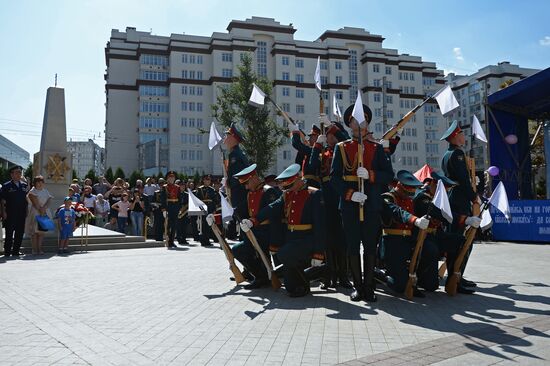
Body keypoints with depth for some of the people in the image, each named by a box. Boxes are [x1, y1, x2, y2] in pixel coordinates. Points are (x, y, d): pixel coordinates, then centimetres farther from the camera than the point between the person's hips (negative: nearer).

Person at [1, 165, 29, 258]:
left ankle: (16, 251, 16)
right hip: (10, 214, -4)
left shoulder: (24, 185, 11)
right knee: (9, 233, 1)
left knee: (20, 233, 6)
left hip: (22, 214, 4)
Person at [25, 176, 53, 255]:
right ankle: (34, 249, 0)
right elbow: (35, 203, -12)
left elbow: (49, 200, 2)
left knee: (42, 231, 5)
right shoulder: (32, 192, -3)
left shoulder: (45, 191, 14)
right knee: (34, 231, -4)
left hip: (45, 213, 5)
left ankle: (39, 249, 8)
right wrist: (40, 211, -19)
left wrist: (44, 208, -13)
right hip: (35, 213, -5)